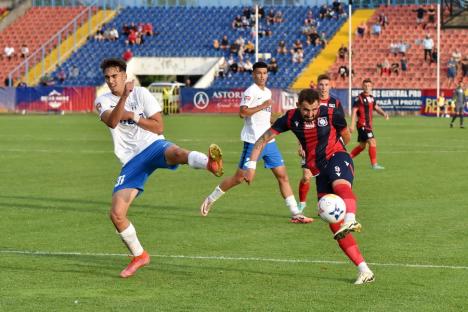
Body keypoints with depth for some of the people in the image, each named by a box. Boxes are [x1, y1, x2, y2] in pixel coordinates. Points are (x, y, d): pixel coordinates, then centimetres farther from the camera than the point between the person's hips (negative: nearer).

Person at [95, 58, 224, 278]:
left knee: (175, 153, -41)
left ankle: (210, 163, -72)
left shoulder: (141, 93, 4)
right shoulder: (103, 101, 8)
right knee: (116, 214, -6)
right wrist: (124, 96, -27)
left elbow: (159, 127, -1)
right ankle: (139, 256, 16)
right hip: (131, 161, 3)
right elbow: (112, 122, -15)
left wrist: (132, 117, -9)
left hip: (152, 146, -3)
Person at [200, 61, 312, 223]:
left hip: (269, 142, 7)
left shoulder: (267, 92, 15)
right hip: (253, 142, -7)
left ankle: (295, 213, 0)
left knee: (282, 176, 1)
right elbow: (242, 112, -23)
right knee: (239, 178, -1)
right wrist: (262, 106, -22)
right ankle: (210, 199, 16)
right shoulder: (251, 91, -11)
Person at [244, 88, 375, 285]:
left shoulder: (331, 112, -10)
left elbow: (345, 136, 8)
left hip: (336, 157, -3)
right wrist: (251, 166, -5)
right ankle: (364, 270, -9)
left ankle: (350, 220, -72)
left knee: (341, 186, -41)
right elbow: (263, 139, 2)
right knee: (334, 224, -9)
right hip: (319, 170, 3)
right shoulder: (291, 118, -4)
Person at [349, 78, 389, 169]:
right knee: (372, 142, -16)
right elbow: (354, 111, -13)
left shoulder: (371, 98, 12)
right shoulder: (359, 98, -11)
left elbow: (376, 107, 19)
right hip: (362, 125, -9)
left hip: (368, 125, 9)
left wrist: (383, 113, -2)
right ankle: (374, 164, -13)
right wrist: (352, 125, -19)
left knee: (362, 146, 15)